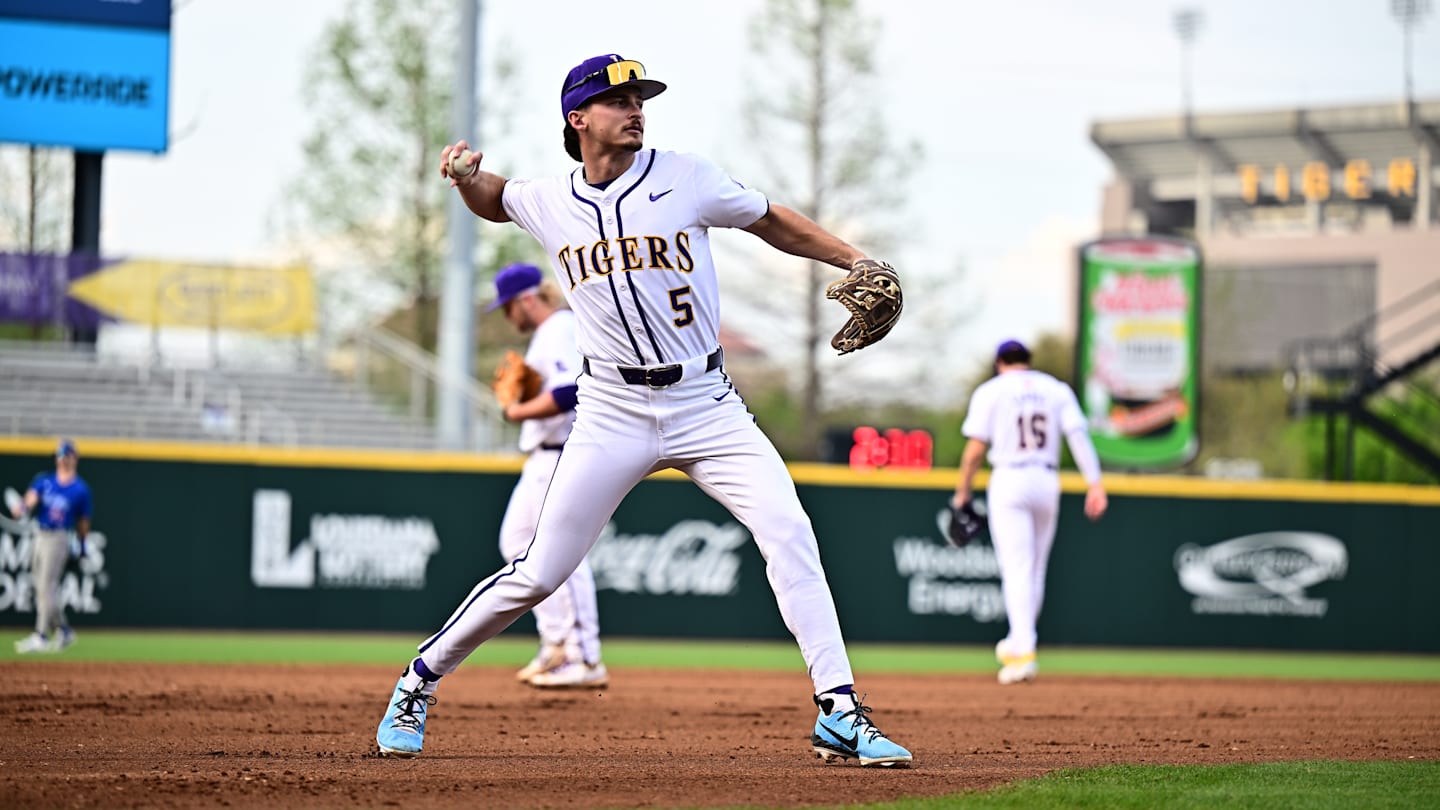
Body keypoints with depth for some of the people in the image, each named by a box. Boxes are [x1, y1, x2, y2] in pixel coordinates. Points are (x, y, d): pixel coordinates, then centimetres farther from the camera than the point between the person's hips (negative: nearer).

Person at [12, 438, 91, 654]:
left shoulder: (81, 489, -2)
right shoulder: (44, 480, 7)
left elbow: (83, 522, 4)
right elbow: (32, 497, -12)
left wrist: (81, 548, 7)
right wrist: (24, 507, -34)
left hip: (59, 538, -5)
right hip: (39, 536, 5)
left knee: (46, 587, -12)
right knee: (42, 588, 10)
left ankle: (41, 636, -10)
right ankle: (63, 630, 23)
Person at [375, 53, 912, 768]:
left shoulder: (686, 179, -1)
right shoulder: (548, 204, 5)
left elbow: (773, 223, 10)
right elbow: (491, 201, 26)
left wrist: (855, 260, -1)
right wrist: (465, 175, 3)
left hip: (707, 406, 0)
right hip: (613, 413, 0)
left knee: (789, 534, -17)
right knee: (537, 574, -2)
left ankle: (839, 714, -15)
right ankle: (418, 682, 17)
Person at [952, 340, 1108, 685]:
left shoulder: (991, 391, 1)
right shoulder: (1057, 390, 10)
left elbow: (975, 449, -4)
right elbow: (1078, 435, -2)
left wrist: (963, 492, 6)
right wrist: (1095, 484, -7)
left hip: (1008, 481, -4)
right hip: (1047, 482, 4)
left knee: (1016, 571, -10)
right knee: (1035, 571, 17)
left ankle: (1024, 653, -23)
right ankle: (1018, 643, 28)